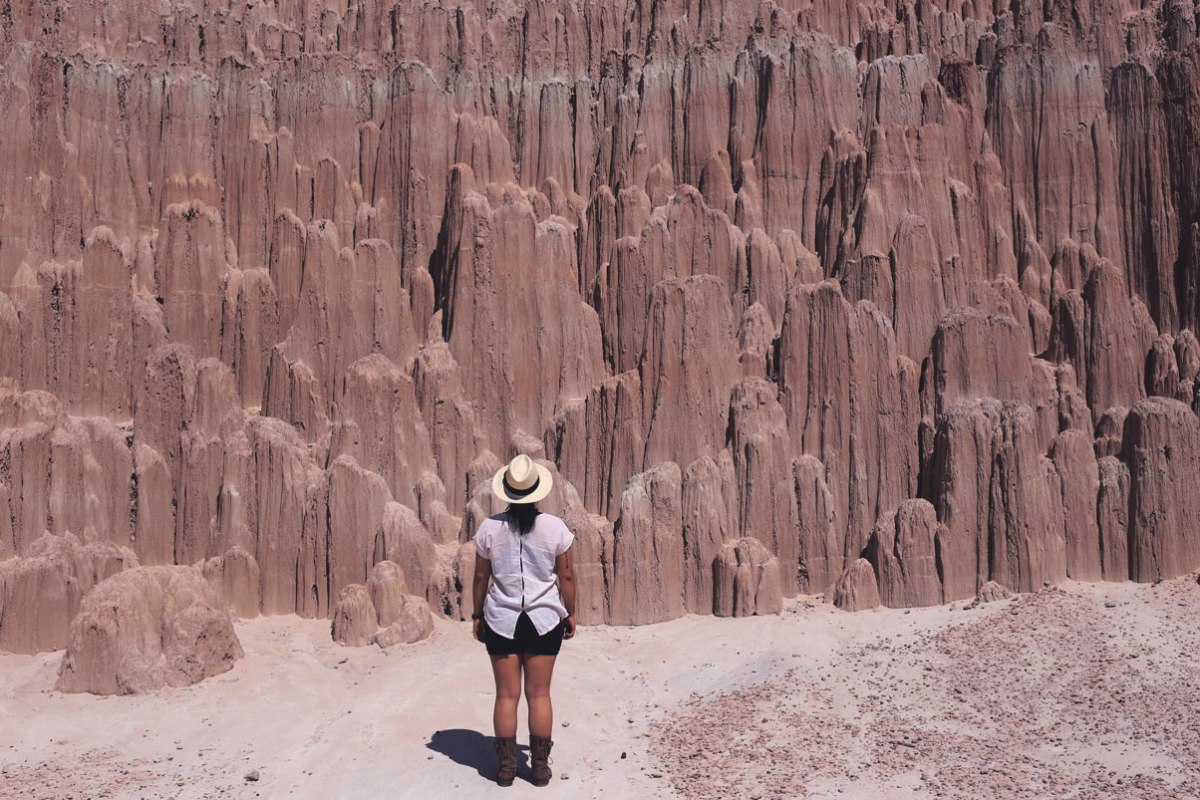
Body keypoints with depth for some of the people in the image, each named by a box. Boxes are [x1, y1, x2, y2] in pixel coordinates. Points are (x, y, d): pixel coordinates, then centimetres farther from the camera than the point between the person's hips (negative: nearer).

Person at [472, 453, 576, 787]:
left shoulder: (489, 528, -6)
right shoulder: (555, 527, -7)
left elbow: (481, 577, 1)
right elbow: (566, 576, -1)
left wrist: (477, 615, 12)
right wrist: (570, 613, 12)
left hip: (501, 621, 0)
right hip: (544, 621, 0)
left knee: (507, 694, 6)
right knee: (539, 694, 7)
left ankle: (506, 766, 11)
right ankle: (540, 766, 12)